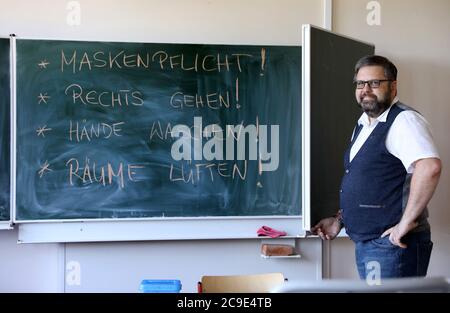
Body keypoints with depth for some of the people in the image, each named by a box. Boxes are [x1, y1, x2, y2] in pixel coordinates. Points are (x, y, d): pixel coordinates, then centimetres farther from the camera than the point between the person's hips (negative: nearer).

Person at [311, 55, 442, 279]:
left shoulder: (403, 121, -15)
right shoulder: (363, 125, 15)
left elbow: (430, 167, -31)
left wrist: (406, 222, -26)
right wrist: (339, 220, 15)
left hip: (391, 244, -9)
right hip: (365, 244, 9)